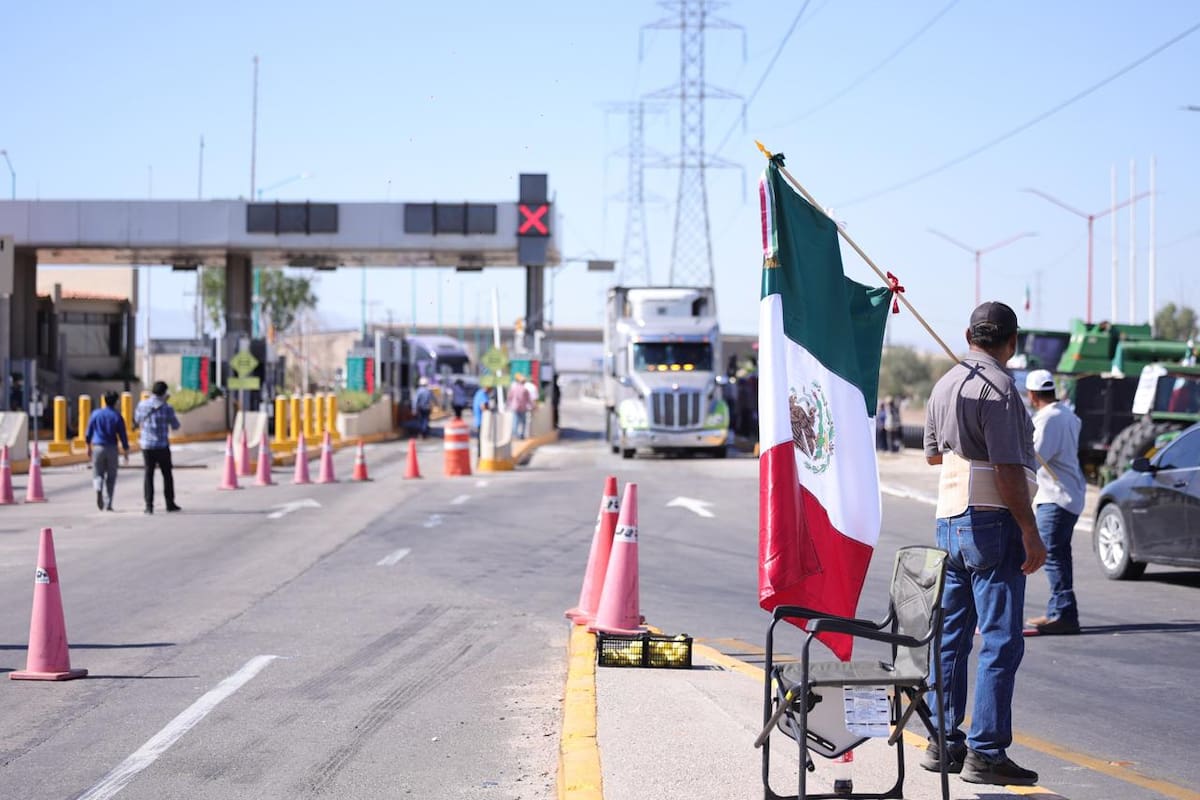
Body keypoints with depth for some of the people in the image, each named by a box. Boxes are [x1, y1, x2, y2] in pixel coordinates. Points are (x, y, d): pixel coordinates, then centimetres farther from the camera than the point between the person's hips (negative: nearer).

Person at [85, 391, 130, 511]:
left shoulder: (96, 414, 1)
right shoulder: (117, 416, -4)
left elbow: (88, 432, 5)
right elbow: (123, 435, -3)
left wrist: (88, 447, 18)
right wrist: (126, 452, 5)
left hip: (97, 447, 1)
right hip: (112, 448, -1)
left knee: (98, 474, 10)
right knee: (111, 476, 8)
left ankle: (98, 489, -23)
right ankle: (107, 504, 7)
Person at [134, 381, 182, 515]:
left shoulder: (142, 405, -2)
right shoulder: (167, 408, -9)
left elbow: (137, 420, 17)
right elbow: (175, 426, 1)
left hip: (147, 446, 2)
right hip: (162, 446, -2)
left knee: (149, 475, 5)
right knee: (167, 475, 11)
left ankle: (149, 506, -1)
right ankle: (170, 503, 15)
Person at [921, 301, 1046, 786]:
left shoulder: (944, 385, 12)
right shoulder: (999, 388, -14)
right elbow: (1008, 470, -19)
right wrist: (1031, 534, -16)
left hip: (949, 521, 9)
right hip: (991, 522, -8)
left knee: (950, 636, 13)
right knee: (1001, 641, -5)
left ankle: (943, 742, 17)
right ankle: (985, 753, -6)